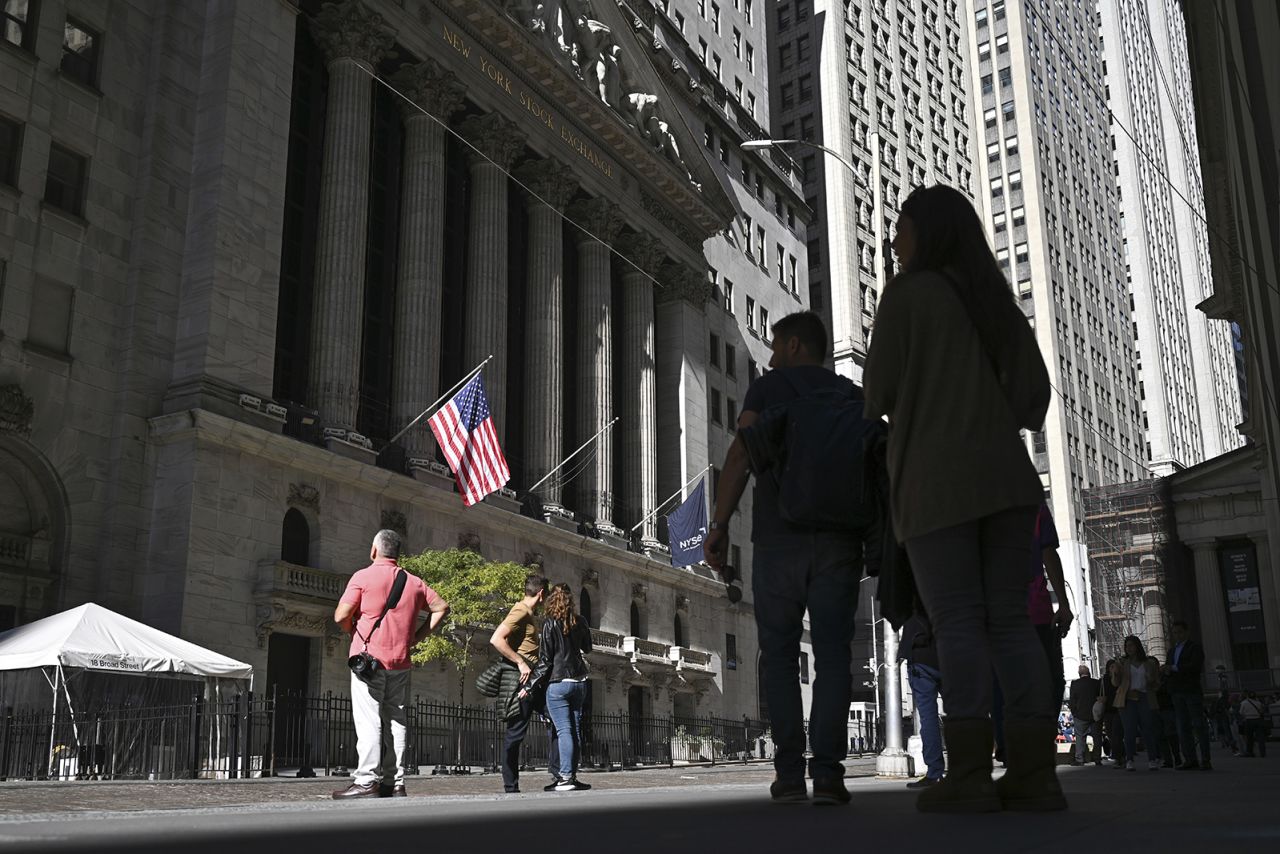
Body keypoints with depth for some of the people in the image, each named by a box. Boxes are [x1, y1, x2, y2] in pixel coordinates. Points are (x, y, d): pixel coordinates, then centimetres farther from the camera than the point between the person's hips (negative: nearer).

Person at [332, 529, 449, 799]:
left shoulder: (364, 577, -4)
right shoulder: (414, 582, 11)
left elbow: (341, 616, -10)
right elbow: (442, 607, 13)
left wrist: (354, 631, 10)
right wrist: (418, 636, 12)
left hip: (369, 658, -5)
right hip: (400, 663, 5)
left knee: (368, 722, -4)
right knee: (396, 722, 7)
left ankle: (367, 781, -7)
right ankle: (395, 783, 8)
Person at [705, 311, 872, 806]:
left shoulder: (768, 388, 9)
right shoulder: (853, 396, 18)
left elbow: (741, 455, -4)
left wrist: (718, 527, -7)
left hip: (778, 538, -2)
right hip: (839, 541, 2)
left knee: (780, 657, 3)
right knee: (833, 655, 0)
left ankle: (790, 773, -4)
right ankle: (828, 772, -11)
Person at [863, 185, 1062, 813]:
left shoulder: (907, 292, 0)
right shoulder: (997, 302, 19)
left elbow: (881, 392, -2)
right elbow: (1035, 392, 15)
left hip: (935, 481, -5)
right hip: (1002, 475, 6)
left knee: (956, 620, -8)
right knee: (1008, 620, 2)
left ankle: (970, 775, -13)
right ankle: (1035, 772, -4)